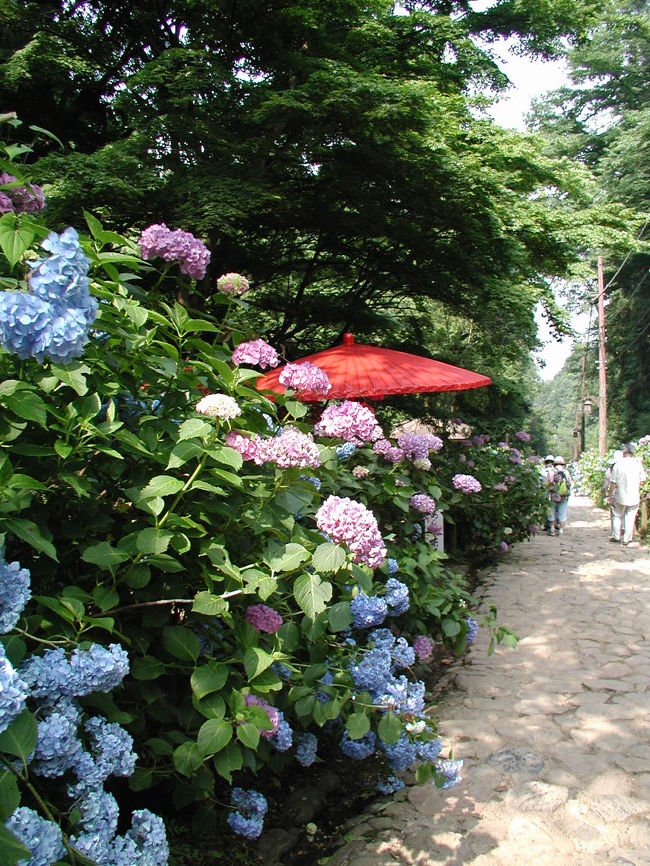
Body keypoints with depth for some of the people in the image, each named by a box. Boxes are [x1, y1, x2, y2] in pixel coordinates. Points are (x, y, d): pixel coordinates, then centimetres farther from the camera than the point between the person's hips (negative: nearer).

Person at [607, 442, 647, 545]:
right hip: (634, 497, 1)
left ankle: (616, 537, 23)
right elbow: (642, 481, -1)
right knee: (630, 518, 10)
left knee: (617, 516, 16)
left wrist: (610, 495, 2)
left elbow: (613, 483, -9)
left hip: (620, 496, -1)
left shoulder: (618, 464, -11)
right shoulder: (638, 464, -7)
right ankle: (626, 539, 13)